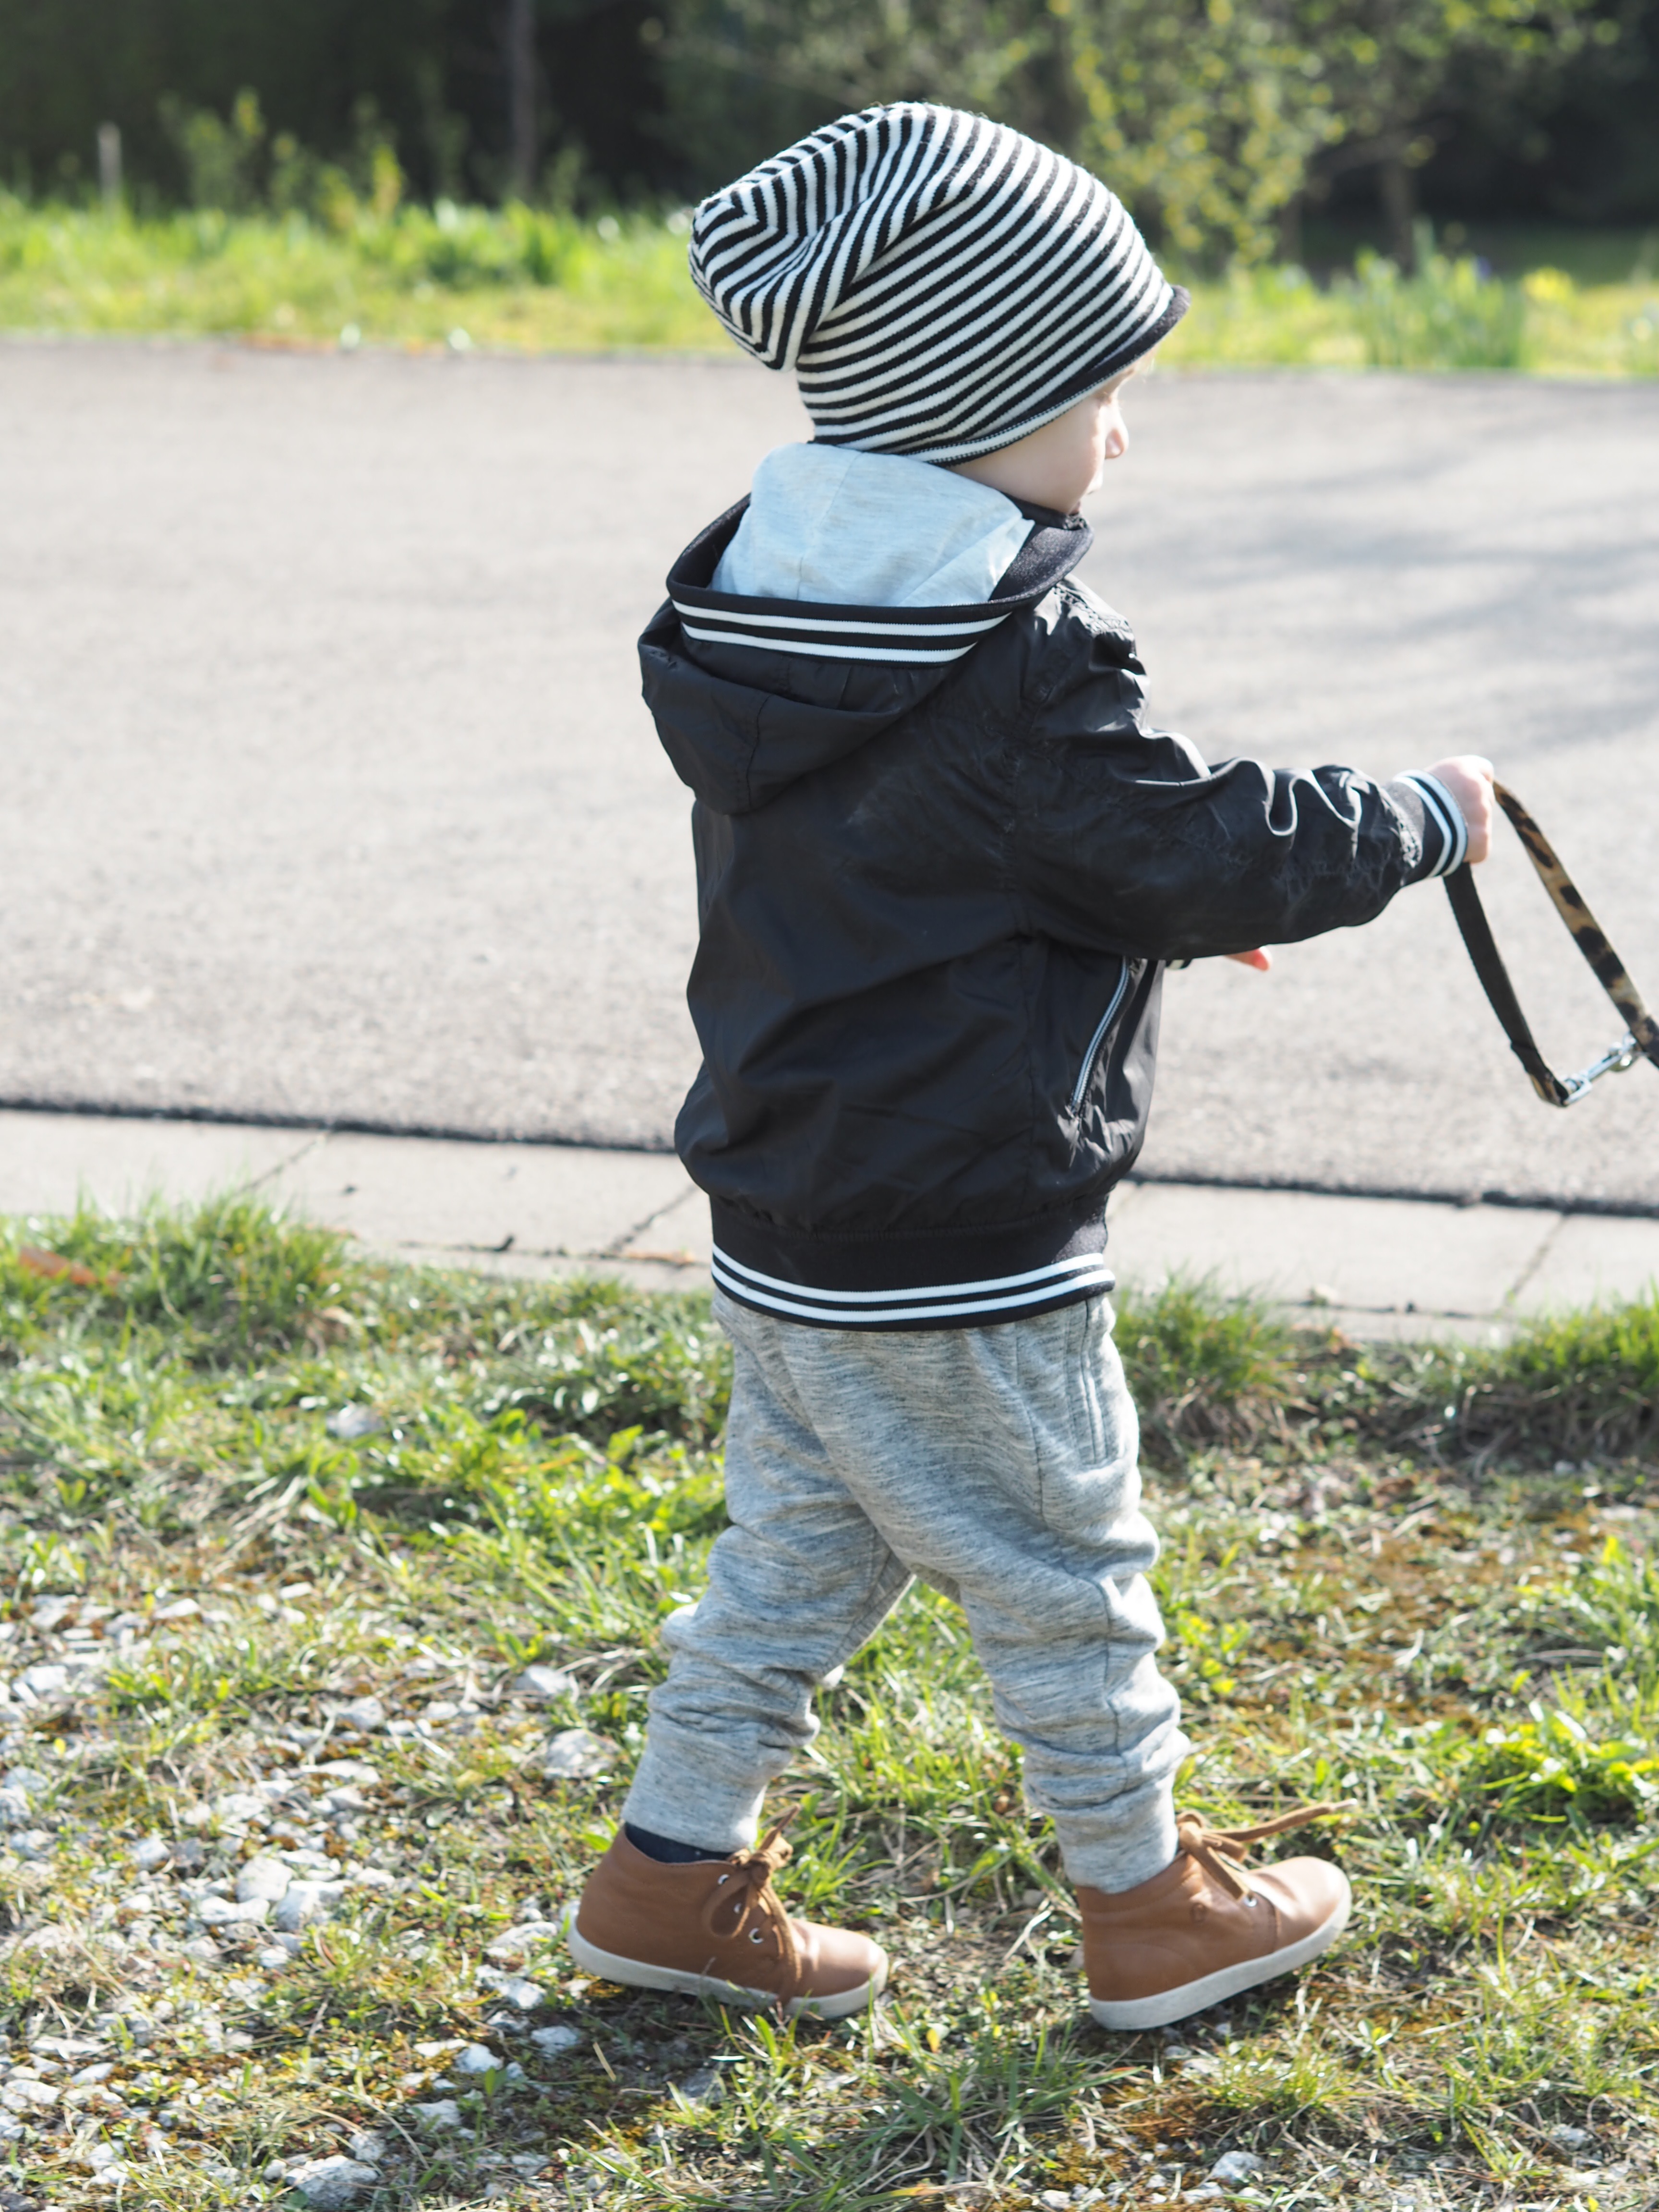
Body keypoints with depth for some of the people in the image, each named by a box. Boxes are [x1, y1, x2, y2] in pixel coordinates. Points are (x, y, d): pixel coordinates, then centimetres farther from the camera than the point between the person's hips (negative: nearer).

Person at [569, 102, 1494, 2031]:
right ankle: (1150, 1905, 26)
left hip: (785, 1236, 8)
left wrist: (1181, 898, 19)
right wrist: (1424, 821, -1)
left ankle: (675, 1875, 27)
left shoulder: (771, 616, 5)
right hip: (959, 1258, -8)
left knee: (798, 1553, 20)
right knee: (1067, 1574, 9)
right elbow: (1209, 848, -17)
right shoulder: (1012, 675, -25)